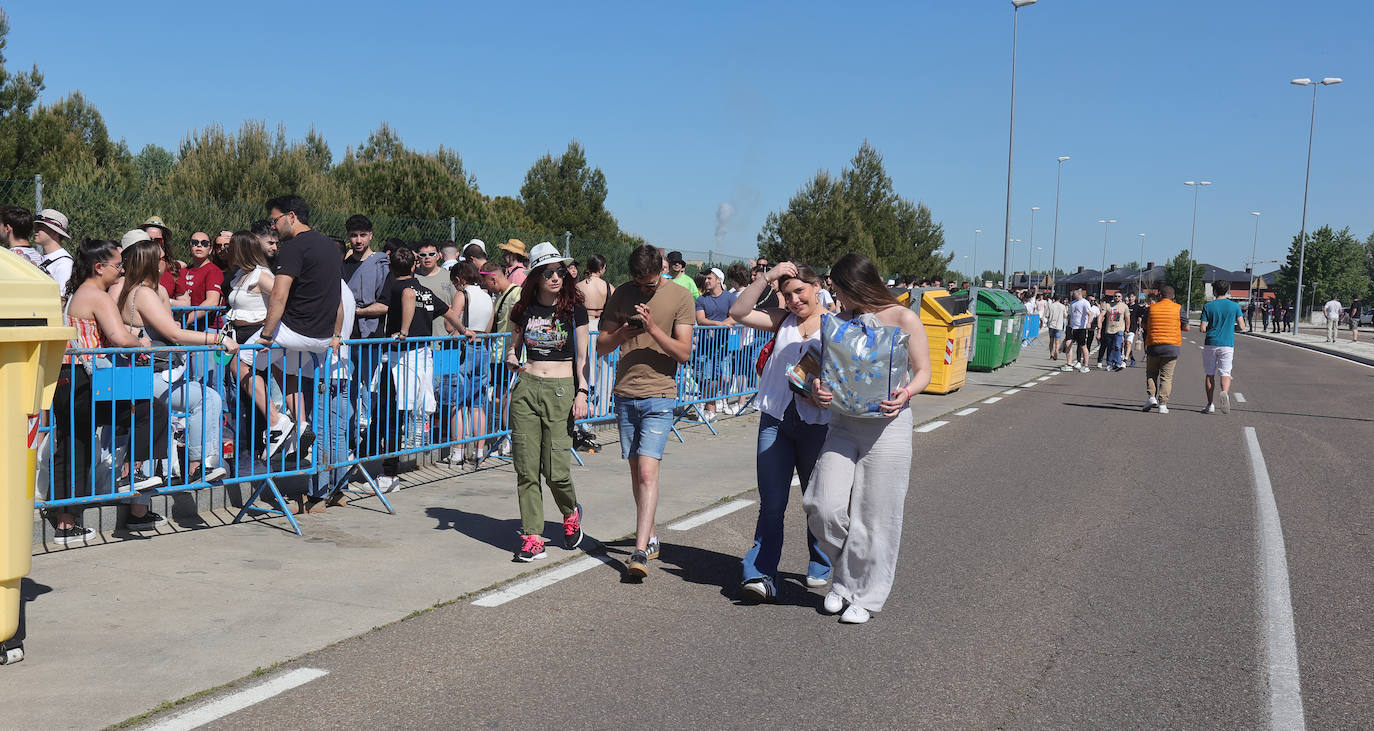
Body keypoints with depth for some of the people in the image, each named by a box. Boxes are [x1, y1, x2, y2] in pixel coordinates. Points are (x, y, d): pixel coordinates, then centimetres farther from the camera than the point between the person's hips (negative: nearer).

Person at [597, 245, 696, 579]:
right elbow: (601, 347, 7)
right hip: (625, 394, 4)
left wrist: (653, 328, -20)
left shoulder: (680, 297, -4)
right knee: (636, 470, 11)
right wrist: (622, 333, -14)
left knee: (648, 471, -14)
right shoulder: (621, 295, 6)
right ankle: (649, 536, 25)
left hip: (659, 395, -4)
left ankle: (640, 551, -17)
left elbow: (684, 353, -8)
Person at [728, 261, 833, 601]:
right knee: (771, 502, -2)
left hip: (817, 423, -2)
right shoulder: (782, 321, 9)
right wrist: (767, 277, -4)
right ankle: (759, 573, -2)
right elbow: (739, 312, 0)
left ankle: (820, 569, 28)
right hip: (776, 419, 2)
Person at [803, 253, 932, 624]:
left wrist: (905, 393, -21)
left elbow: (923, 372, 0)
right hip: (843, 424, 4)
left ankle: (864, 594, 17)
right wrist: (817, 387, -7)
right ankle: (844, 573, 18)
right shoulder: (839, 320, 10)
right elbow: (826, 367, 16)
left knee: (875, 515, 1)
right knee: (824, 506, -8)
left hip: (888, 426, -4)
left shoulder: (904, 319, -4)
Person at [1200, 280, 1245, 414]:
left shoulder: (1208, 306, -3)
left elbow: (1203, 329, -6)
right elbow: (1242, 327, 0)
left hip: (1210, 344, 0)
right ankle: (1225, 392, -28)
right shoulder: (1235, 306, 1)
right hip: (1227, 345, 0)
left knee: (1209, 374, 10)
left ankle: (1210, 405, 12)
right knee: (1225, 373, 3)